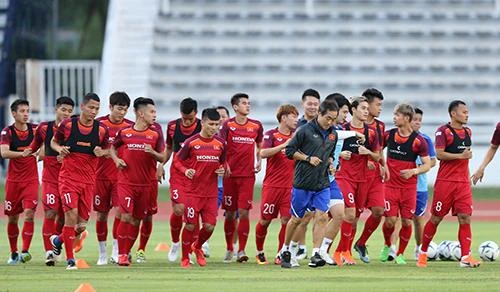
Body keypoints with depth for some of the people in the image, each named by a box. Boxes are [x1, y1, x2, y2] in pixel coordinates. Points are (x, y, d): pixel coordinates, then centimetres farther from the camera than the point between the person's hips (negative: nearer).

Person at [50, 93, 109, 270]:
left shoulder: (101, 130, 0)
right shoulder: (67, 125, -5)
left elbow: (107, 150, 15)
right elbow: (53, 142, 11)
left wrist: (101, 152, -8)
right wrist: (60, 149, -12)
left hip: (89, 181, 3)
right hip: (68, 178, -3)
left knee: (81, 225, 3)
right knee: (71, 214, -18)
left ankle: (58, 240, 34)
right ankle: (70, 259, -8)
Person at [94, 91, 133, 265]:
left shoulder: (130, 126, 1)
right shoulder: (99, 124, -3)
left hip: (121, 177, 0)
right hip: (101, 176, 0)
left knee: (119, 211, -14)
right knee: (101, 215, 6)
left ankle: (116, 252, -6)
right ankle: (102, 253, 19)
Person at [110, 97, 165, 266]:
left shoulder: (155, 135, 2)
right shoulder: (124, 133, 0)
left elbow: (162, 158, 1)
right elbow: (113, 148, 16)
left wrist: (152, 152, -19)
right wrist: (116, 159, -3)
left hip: (145, 183, 2)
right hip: (126, 181, -2)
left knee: (136, 219, 7)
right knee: (126, 216, -13)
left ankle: (127, 251, 19)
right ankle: (121, 254, -4)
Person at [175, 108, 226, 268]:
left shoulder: (220, 143, 5)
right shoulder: (191, 142, -6)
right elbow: (178, 161, 2)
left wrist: (222, 170, -3)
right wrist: (185, 171, -18)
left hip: (211, 193, 3)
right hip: (193, 192, -3)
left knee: (210, 226, -2)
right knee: (190, 225, -5)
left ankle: (197, 247, 28)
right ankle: (185, 258, 11)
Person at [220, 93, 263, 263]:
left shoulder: (256, 126, 6)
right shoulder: (228, 125, -2)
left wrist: (259, 161, 7)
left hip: (248, 175, 1)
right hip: (230, 174, -1)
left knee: (244, 212, -7)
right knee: (230, 214, 4)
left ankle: (242, 250, -5)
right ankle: (229, 249, 17)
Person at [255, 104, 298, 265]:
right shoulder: (271, 134, -3)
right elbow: (263, 153, -19)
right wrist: (284, 145, -26)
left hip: (290, 186, 3)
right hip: (272, 185, -3)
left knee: (286, 219, -5)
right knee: (265, 220, 3)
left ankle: (280, 254, 6)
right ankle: (259, 252, 23)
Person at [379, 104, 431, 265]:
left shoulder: (418, 141, -6)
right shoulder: (388, 135, 2)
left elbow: (427, 164, -3)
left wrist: (413, 171, -19)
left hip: (409, 186, -1)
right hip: (390, 184, 1)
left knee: (406, 221, -2)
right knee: (390, 220, -8)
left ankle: (400, 254, 17)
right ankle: (387, 245, 21)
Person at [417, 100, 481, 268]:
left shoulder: (467, 132, 14)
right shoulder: (443, 131, -7)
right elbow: (439, 154, -16)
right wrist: (461, 156, -18)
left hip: (463, 183, 5)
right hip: (445, 181, -5)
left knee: (465, 218, -7)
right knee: (436, 218, 2)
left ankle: (465, 257, -12)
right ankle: (423, 253, 18)